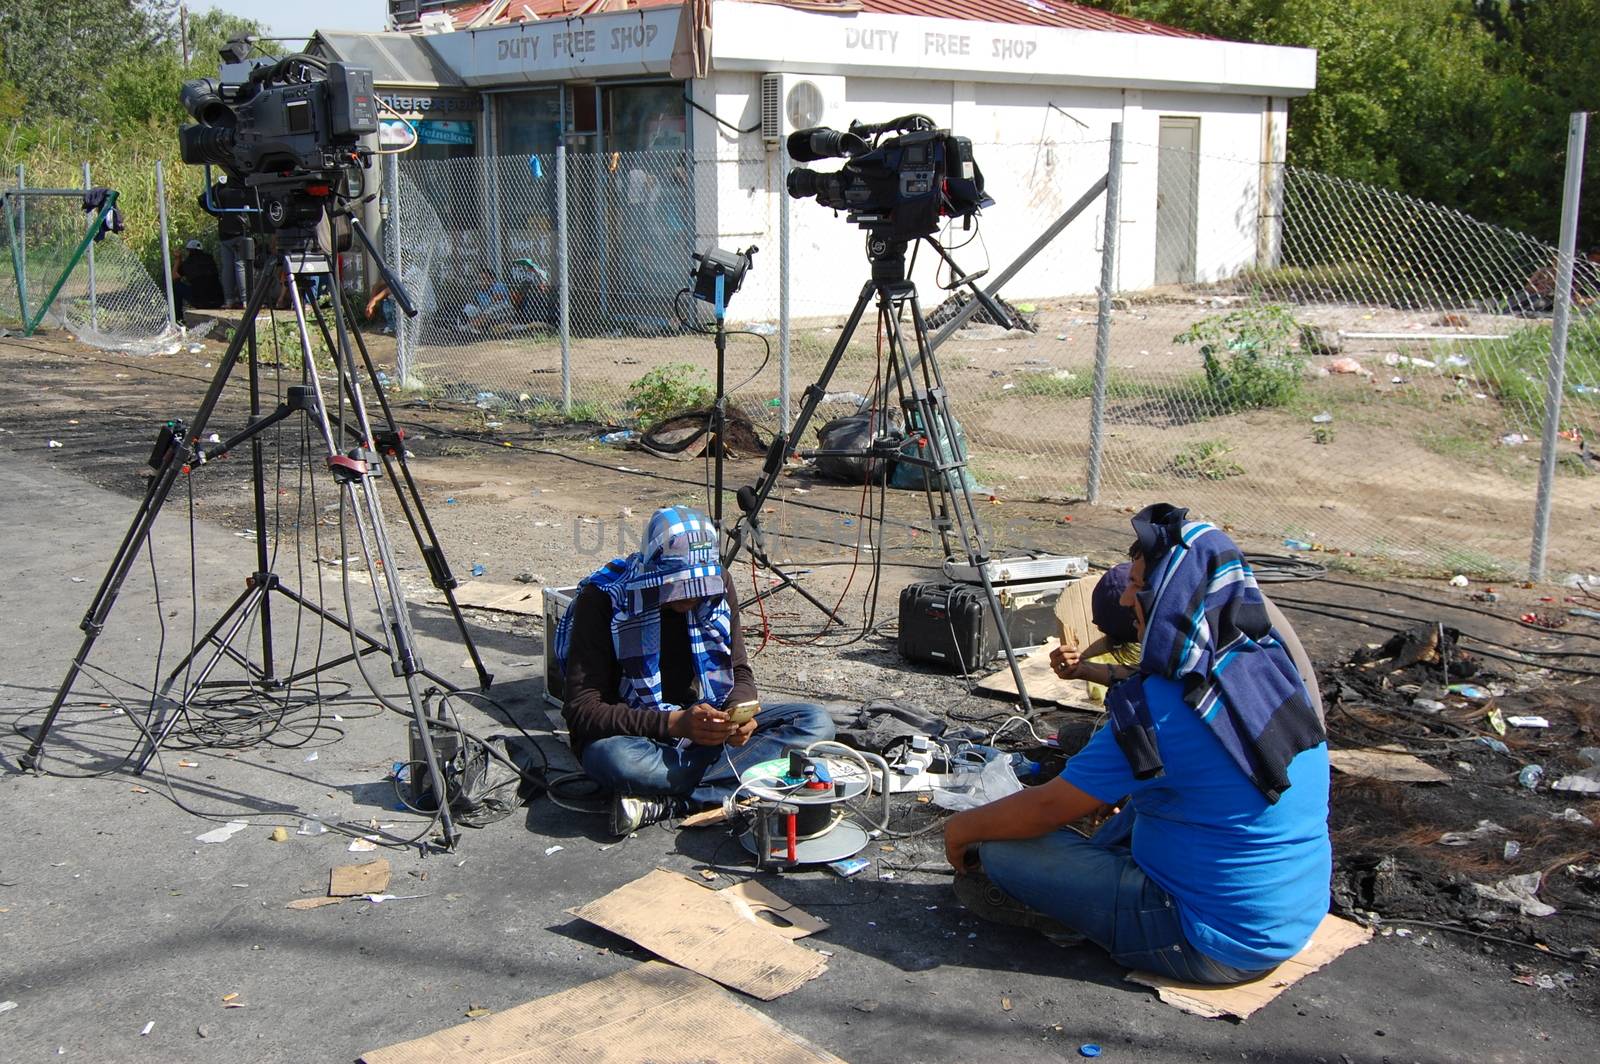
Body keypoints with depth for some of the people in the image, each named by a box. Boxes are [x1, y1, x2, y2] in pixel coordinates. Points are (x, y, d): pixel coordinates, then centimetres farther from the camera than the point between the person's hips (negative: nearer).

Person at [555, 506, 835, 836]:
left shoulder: (717, 586, -4)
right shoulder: (603, 599, -19)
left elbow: (739, 672, 4)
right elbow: (582, 709, -23)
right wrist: (673, 723, -35)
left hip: (707, 724, 6)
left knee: (816, 722, -17)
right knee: (613, 758, -41)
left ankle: (661, 803, -25)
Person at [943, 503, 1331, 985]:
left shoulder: (1159, 712, -24)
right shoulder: (1269, 662, -3)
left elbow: (1046, 808, -13)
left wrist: (963, 827, 5)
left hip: (1219, 947, -8)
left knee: (1001, 850, -10)